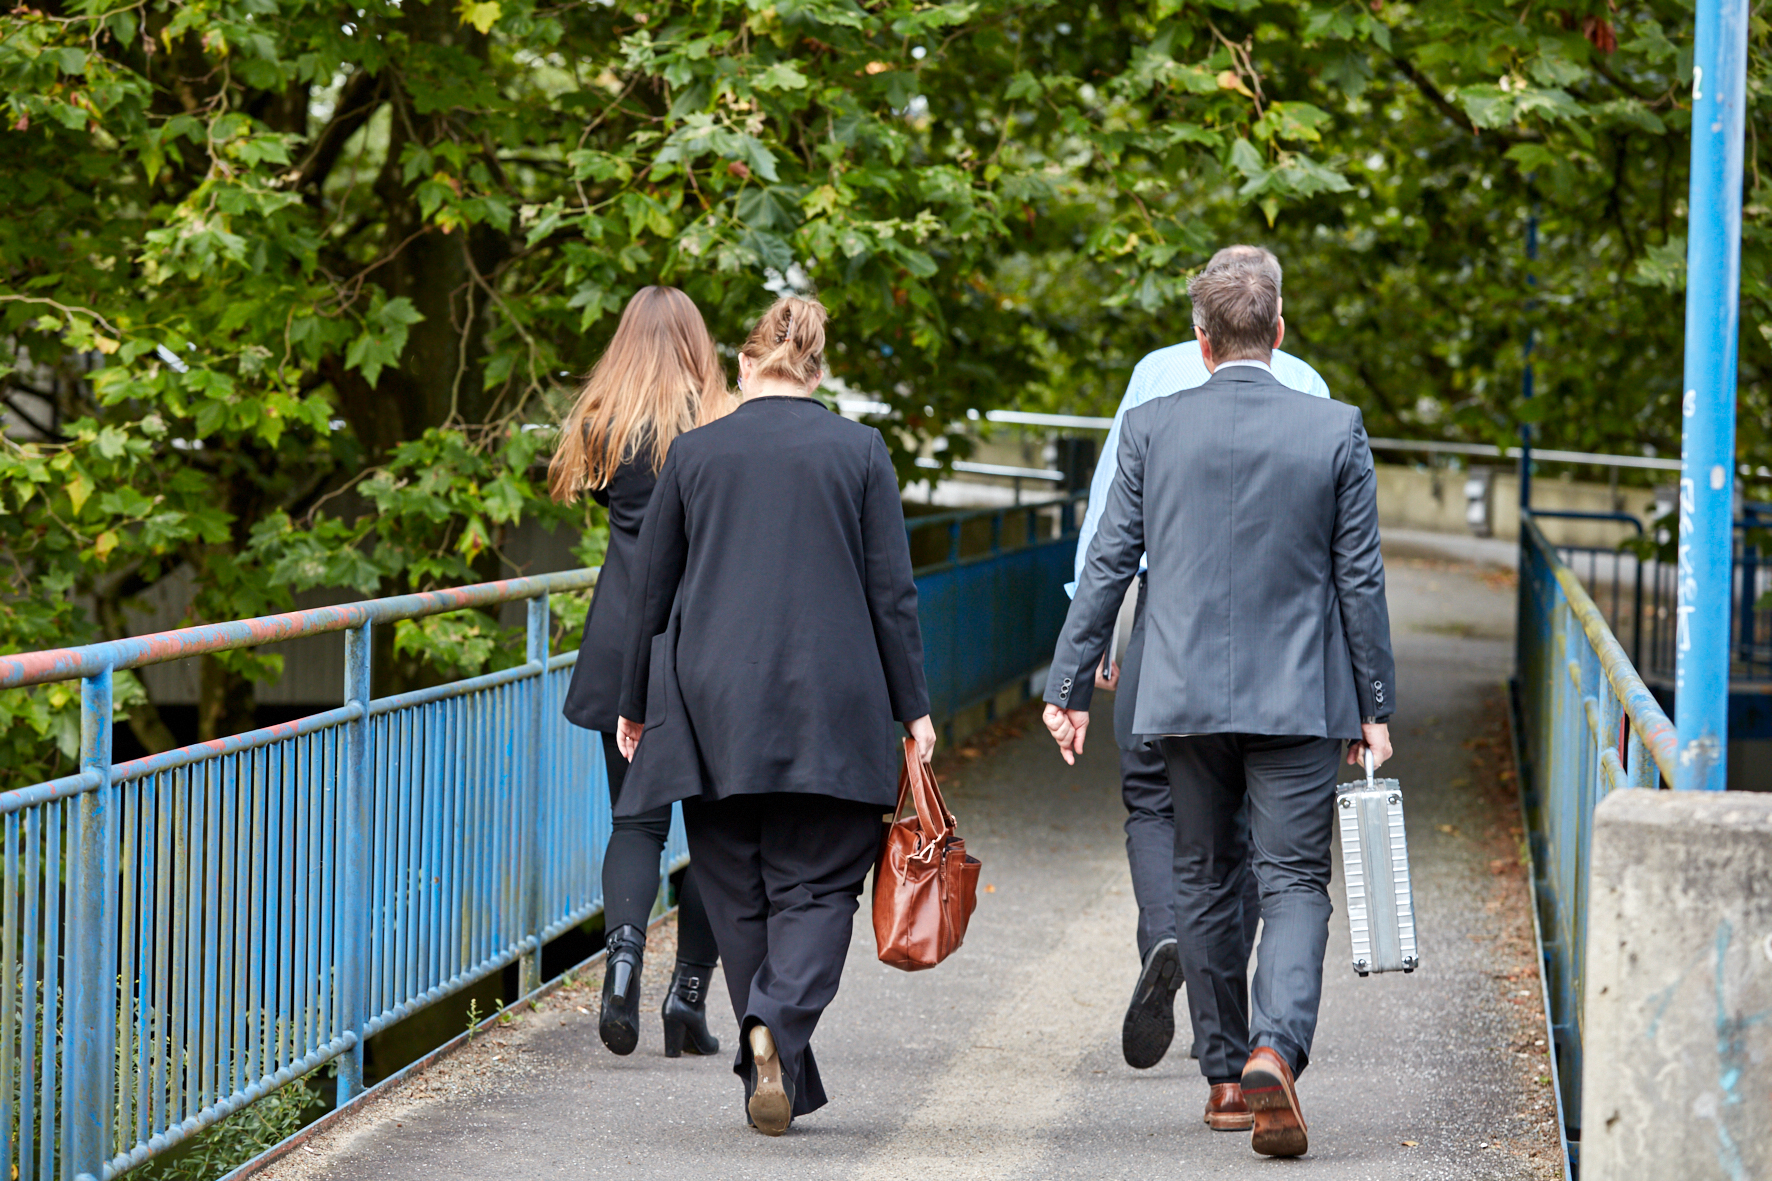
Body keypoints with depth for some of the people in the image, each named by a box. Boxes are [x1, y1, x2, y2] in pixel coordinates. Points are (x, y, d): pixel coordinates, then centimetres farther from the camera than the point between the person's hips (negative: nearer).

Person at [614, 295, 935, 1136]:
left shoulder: (694, 453, 4)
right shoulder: (858, 451, 1)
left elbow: (653, 592, 9)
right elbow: (891, 592, 0)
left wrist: (636, 706, 19)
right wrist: (912, 708, 6)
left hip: (712, 702, 1)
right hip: (828, 708, -1)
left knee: (738, 892, 10)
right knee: (816, 884, 2)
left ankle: (775, 1073, 10)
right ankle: (778, 1025, -23)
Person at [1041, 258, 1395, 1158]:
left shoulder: (1151, 427, -1)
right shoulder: (1335, 431, -4)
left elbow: (1106, 565, 0)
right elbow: (1360, 578, -2)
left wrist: (1069, 688, 7)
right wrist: (1375, 708, 5)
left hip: (1186, 695, 2)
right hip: (1298, 700, -2)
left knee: (1204, 880, 15)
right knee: (1294, 882, -1)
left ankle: (1225, 1073, 21)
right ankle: (1274, 1053, -24)